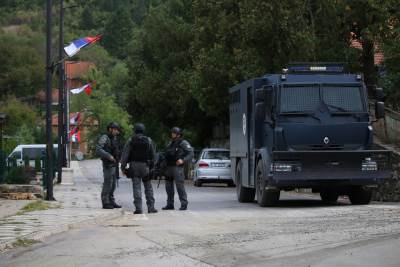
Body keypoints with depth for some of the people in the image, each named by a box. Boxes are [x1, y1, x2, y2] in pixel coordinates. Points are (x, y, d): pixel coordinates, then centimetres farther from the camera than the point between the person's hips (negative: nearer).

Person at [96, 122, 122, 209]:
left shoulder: (114, 138, 16)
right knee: (108, 183, -8)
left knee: (113, 184, 11)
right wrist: (109, 156, -28)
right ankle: (105, 203, -5)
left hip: (114, 165, 9)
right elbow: (98, 149, -23)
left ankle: (111, 202, 16)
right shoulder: (104, 138, -11)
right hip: (108, 165, -9)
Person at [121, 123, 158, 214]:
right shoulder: (148, 140, 1)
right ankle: (151, 207, 7)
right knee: (148, 187, 9)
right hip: (145, 166, 1)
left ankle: (138, 208, -7)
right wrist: (152, 165, 11)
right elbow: (153, 154, 4)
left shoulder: (131, 140, -2)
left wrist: (123, 167, -2)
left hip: (134, 166, -1)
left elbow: (125, 154, -5)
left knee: (136, 187, -1)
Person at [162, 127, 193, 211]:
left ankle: (184, 204, -9)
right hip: (169, 167, 8)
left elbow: (191, 153, -9)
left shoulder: (183, 143, -3)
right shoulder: (171, 143, 19)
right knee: (169, 186, 9)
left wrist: (183, 160, -20)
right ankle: (170, 204, 16)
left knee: (180, 185, -12)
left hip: (177, 167, -8)